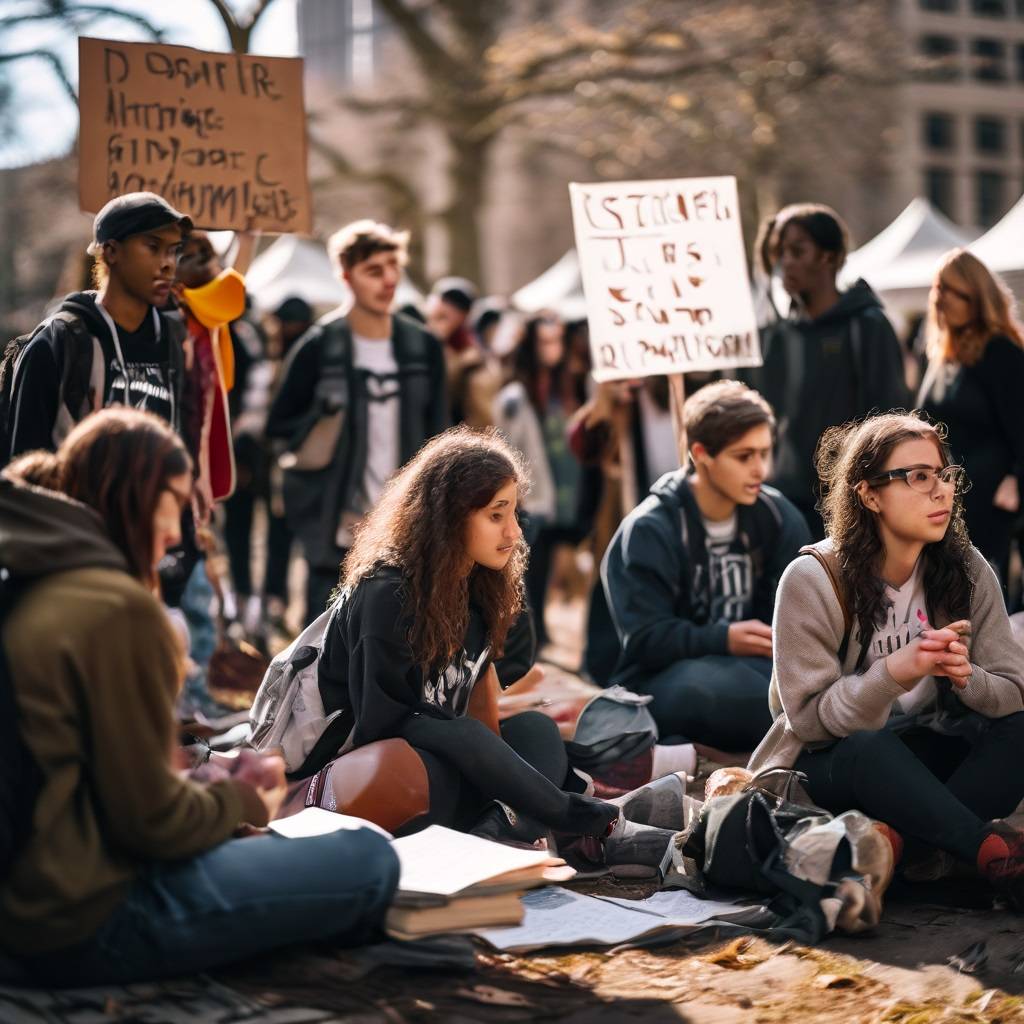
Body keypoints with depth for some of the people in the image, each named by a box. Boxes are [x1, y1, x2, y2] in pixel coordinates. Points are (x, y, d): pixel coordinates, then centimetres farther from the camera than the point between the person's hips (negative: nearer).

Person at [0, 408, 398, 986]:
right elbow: (151, 819, -16)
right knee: (370, 862, -4)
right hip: (89, 923, -10)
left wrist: (225, 790, 11)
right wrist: (243, 802, 4)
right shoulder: (117, 608, -19)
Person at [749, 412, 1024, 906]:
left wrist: (966, 678, -29)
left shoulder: (967, 571, -4)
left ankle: (903, 842, -35)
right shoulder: (812, 580, -15)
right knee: (869, 749, -38)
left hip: (924, 754, 4)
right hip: (825, 765, -4)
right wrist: (894, 672, -35)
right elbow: (809, 717, -18)